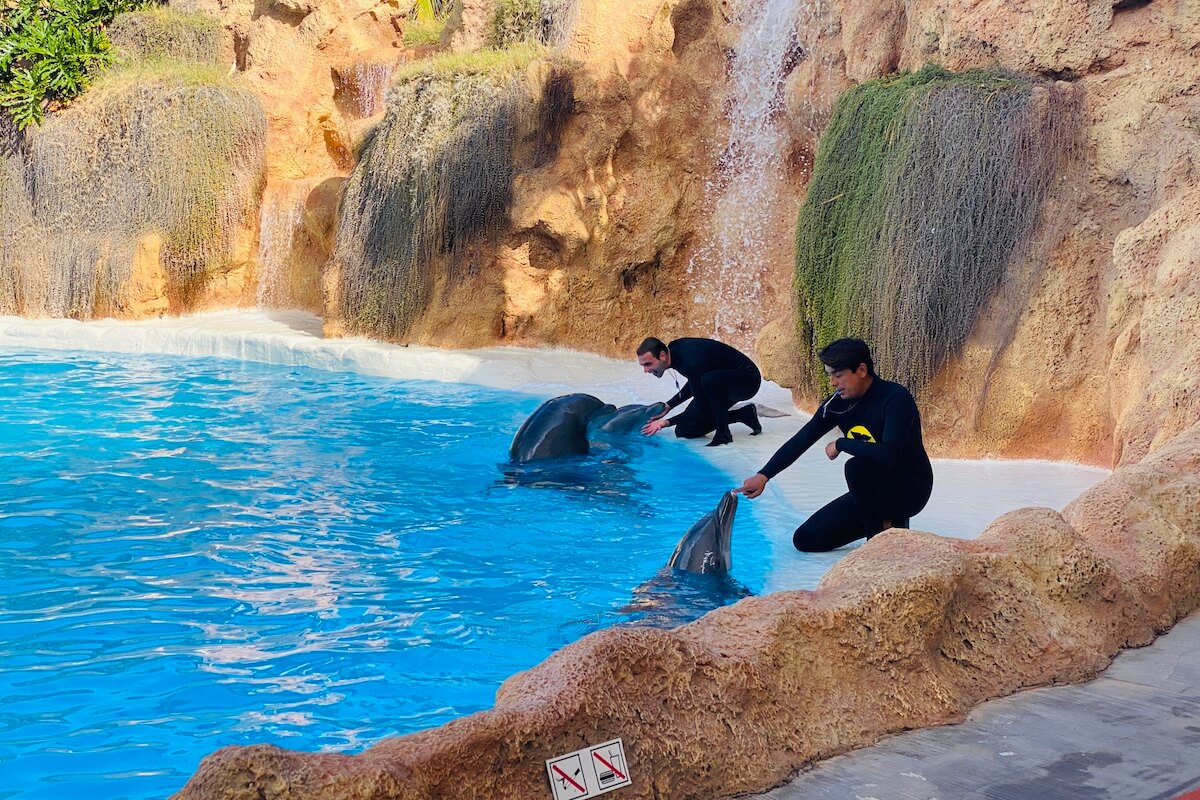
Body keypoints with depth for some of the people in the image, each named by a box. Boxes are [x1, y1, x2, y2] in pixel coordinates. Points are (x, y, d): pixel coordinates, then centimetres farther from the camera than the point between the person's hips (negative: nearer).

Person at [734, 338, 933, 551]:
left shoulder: (896, 398, -23)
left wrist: (840, 444, -21)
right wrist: (764, 475, -18)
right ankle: (883, 521, 12)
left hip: (909, 488, -7)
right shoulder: (838, 402, -4)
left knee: (856, 467, -36)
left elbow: (888, 454, -36)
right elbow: (801, 440, -6)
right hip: (871, 491, 7)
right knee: (806, 539, -1)